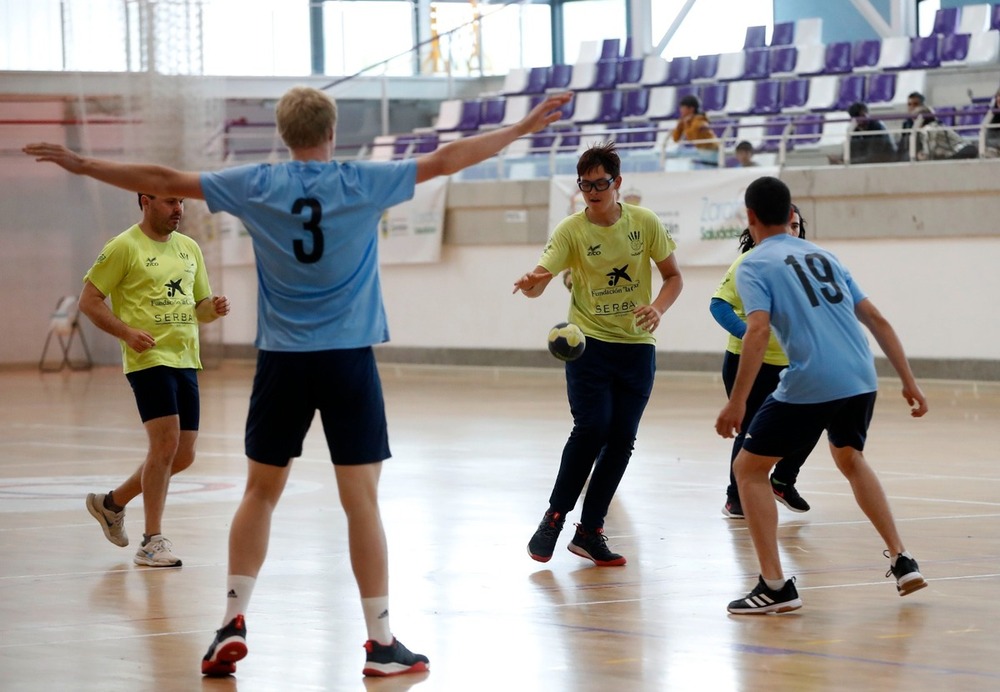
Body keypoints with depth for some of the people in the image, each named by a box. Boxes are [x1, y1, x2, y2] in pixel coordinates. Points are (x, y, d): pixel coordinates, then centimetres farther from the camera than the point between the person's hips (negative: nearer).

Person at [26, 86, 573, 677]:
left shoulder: (255, 185, 1)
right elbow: (447, 159, -1)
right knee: (362, 499, -1)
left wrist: (82, 164, 16)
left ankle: (233, 620, 7)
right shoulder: (363, 182, -4)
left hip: (283, 362, 2)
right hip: (349, 360, -2)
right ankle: (381, 642, 1)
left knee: (261, 492, 15)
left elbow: (163, 180, 5)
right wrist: (524, 127, 7)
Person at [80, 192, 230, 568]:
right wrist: (127, 332, -17)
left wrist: (214, 308, 0)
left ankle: (112, 503, 29)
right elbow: (89, 300, -4)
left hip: (185, 361, 7)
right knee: (166, 442, -16)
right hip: (149, 358, -7)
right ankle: (152, 542, -7)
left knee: (182, 455, 8)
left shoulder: (189, 248, 16)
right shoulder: (124, 247, -4)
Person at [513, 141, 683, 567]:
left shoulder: (645, 223, -2)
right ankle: (555, 516, -1)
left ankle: (589, 532, 10)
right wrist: (531, 282, -43)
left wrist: (657, 308, -13)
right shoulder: (571, 230, -9)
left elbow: (673, 277, 7)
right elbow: (539, 280, -19)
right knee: (592, 428, -17)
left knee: (621, 440, 1)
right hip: (588, 341, -3)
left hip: (637, 345, 3)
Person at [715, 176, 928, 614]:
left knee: (749, 469, 10)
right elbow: (877, 321, 19)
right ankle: (901, 561, 27)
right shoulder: (823, 256, 21)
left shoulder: (755, 266, 3)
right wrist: (909, 381, 22)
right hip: (861, 380, 6)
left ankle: (775, 586, 1)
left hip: (808, 385, -6)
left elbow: (758, 330, -14)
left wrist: (737, 402, -15)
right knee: (850, 459, 33)